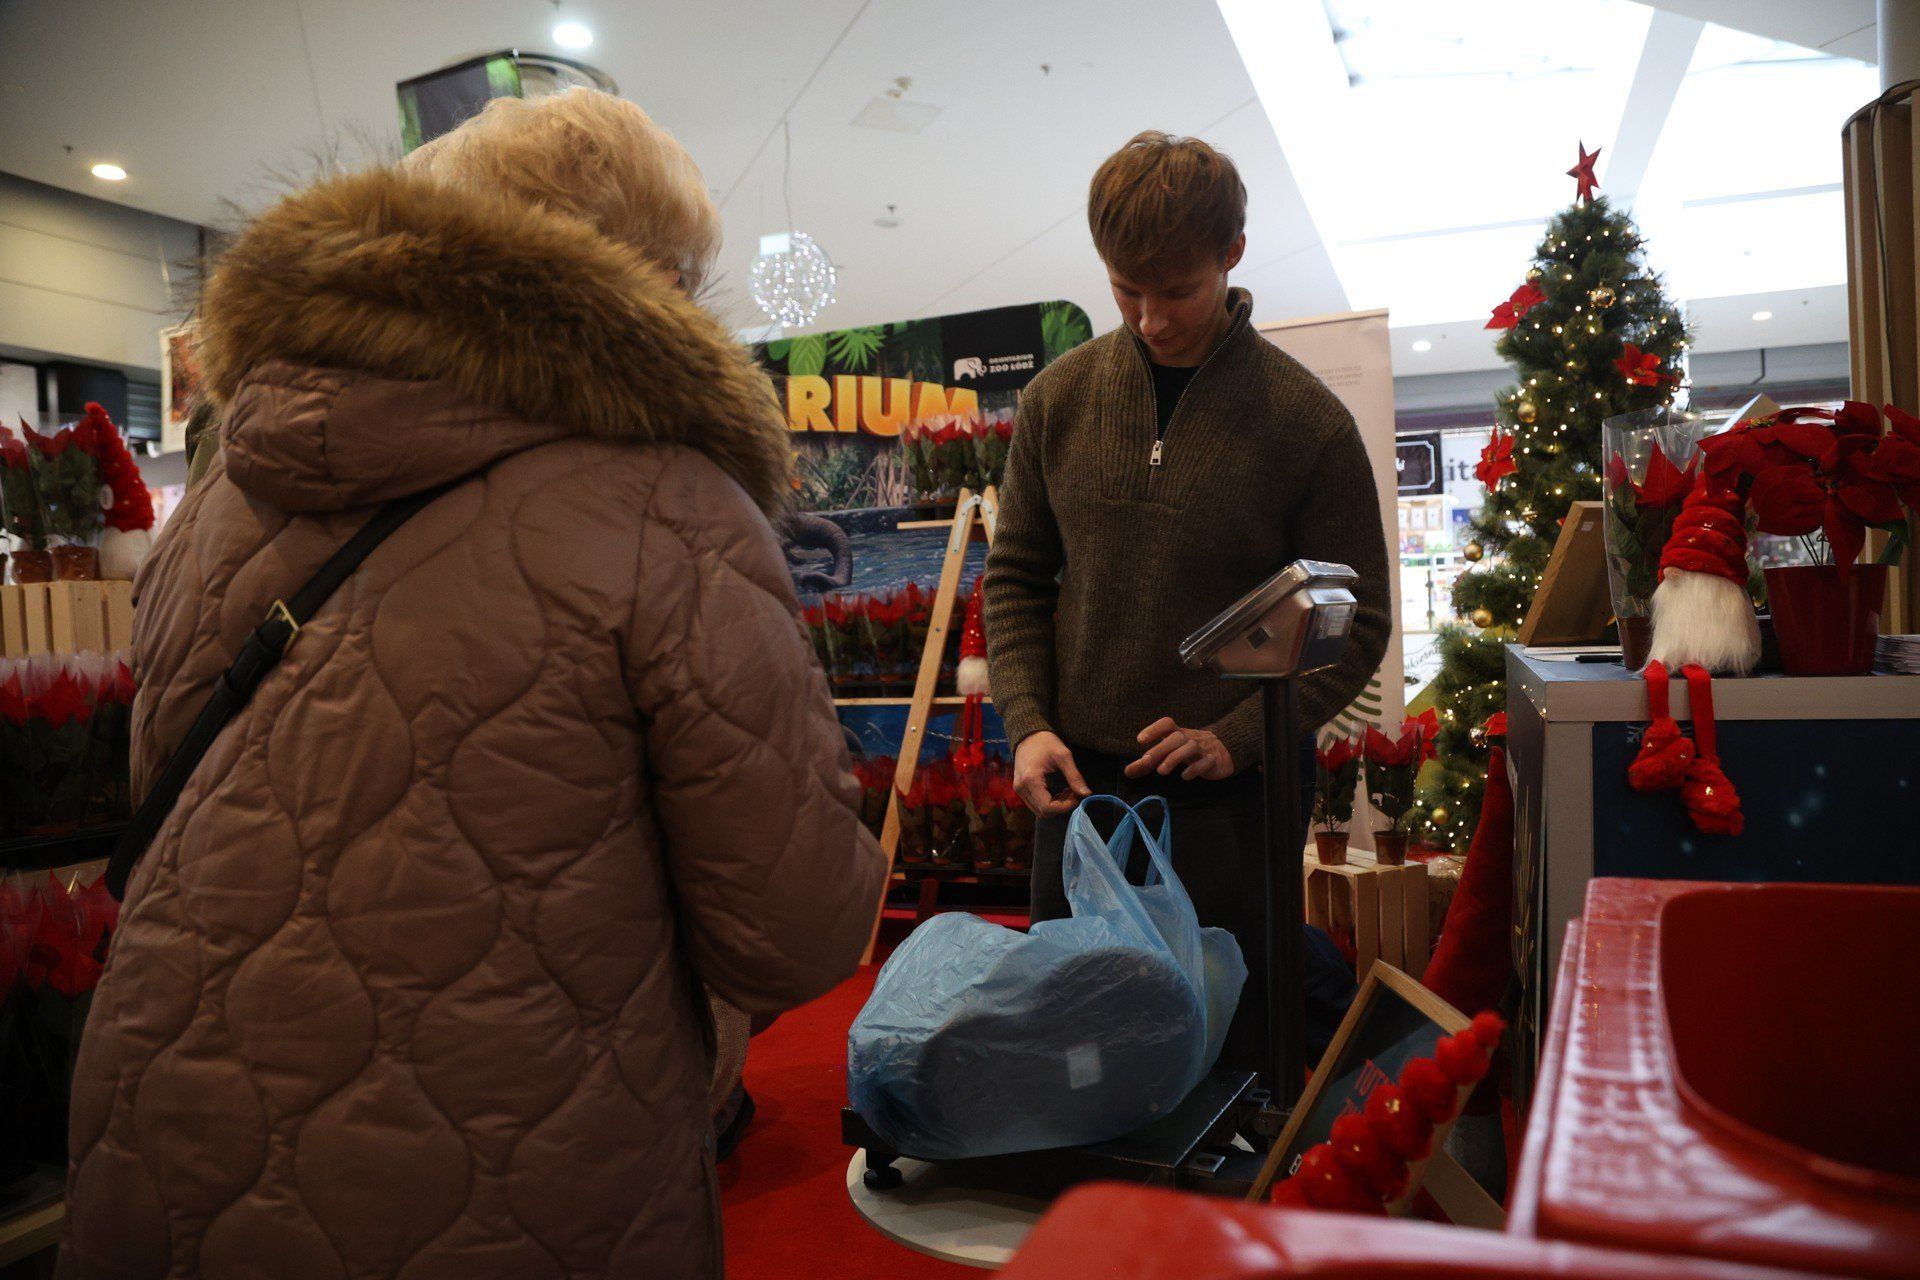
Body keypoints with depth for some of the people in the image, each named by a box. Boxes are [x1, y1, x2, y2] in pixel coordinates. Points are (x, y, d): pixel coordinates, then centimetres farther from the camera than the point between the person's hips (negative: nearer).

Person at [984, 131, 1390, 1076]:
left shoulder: (1306, 420, -7)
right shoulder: (1059, 397, 2)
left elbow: (1357, 624, -3)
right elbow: (1015, 577, 8)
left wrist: (1237, 737, -15)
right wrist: (1029, 722, -6)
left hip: (1234, 802, -3)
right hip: (1079, 787, 3)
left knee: (1234, 1052, 6)